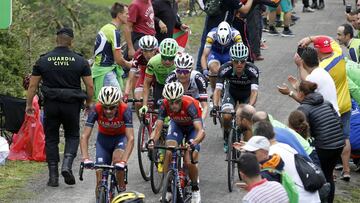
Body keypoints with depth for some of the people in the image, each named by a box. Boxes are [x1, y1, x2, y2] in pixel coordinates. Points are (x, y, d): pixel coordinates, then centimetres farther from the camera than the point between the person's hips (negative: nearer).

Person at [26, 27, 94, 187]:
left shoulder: (43, 61, 1)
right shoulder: (80, 61, -1)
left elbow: (33, 85, 2)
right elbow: (90, 86, -1)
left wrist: (29, 105, 13)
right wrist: (88, 102, 15)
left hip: (51, 105, 0)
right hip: (72, 105, 0)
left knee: (51, 139, 10)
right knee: (72, 136, 15)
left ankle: (53, 176, 6)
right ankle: (67, 164, -9)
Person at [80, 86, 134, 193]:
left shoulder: (125, 110, -33)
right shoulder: (96, 110, -30)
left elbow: (130, 138, -39)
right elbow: (84, 136, -32)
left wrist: (124, 161, -52)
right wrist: (85, 158, -47)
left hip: (120, 137, -1)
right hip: (103, 137, 1)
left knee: (117, 159, -32)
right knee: (100, 178, -7)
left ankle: (122, 191, -11)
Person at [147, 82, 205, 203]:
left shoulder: (189, 105, -39)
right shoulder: (165, 106, -29)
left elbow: (201, 131, -46)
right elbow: (157, 128, -28)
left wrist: (194, 142, -65)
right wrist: (152, 140, -50)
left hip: (192, 127, -3)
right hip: (176, 125, 3)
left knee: (189, 162, -18)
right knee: (169, 153, -23)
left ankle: (195, 189, 11)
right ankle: (168, 189, -8)